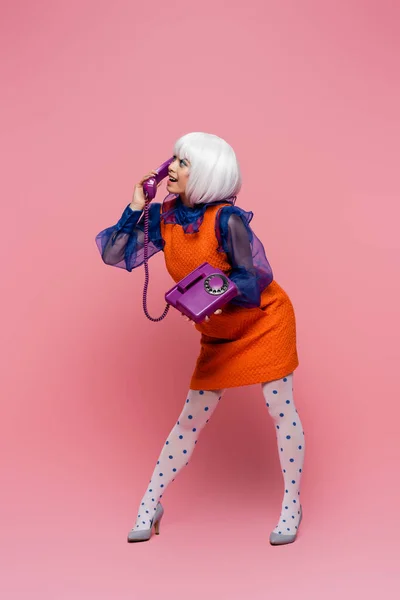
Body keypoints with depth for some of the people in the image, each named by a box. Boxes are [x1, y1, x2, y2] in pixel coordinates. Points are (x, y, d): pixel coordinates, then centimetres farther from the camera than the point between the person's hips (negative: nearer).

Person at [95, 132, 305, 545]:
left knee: (281, 409, -1)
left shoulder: (227, 219, -24)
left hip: (265, 321, -5)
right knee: (190, 419, 8)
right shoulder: (163, 217, -8)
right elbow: (113, 255, -8)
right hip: (218, 334, 5)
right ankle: (149, 506, 17)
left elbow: (252, 277, -20)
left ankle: (292, 507, 15)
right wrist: (136, 207, -14)